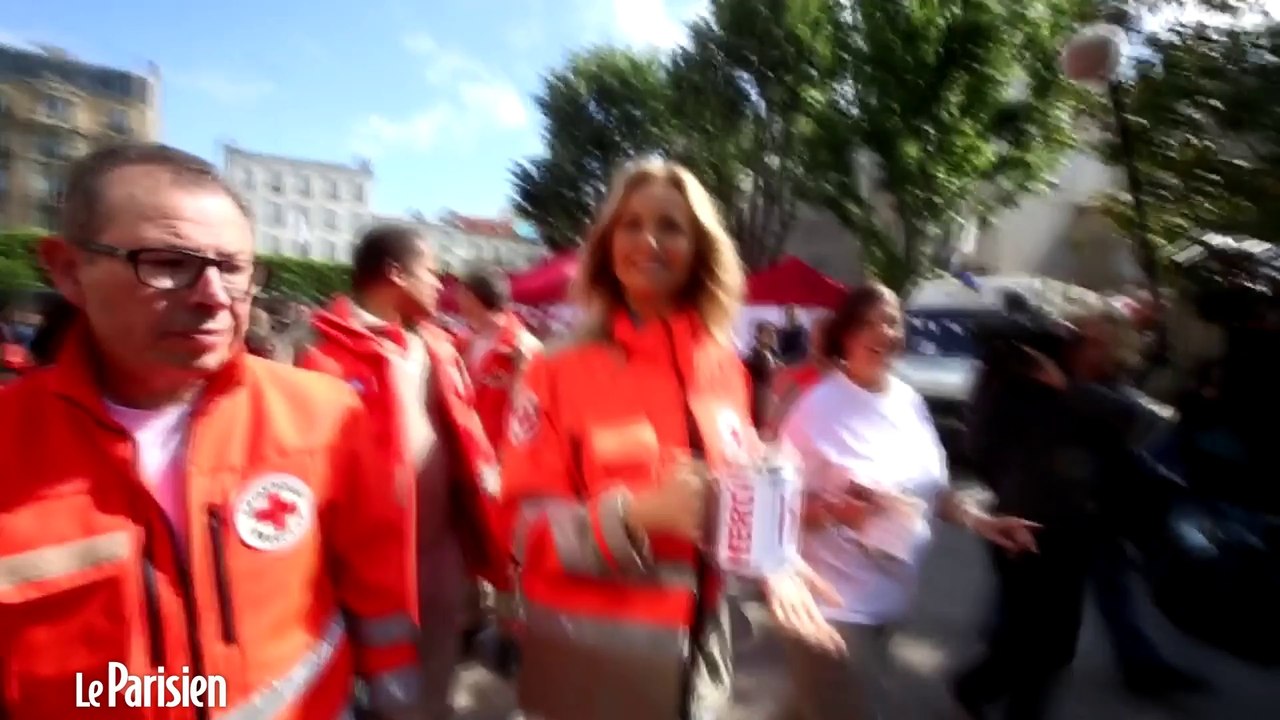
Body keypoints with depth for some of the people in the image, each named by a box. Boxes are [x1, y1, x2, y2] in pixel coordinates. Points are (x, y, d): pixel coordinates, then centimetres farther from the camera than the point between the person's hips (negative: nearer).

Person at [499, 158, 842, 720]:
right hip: (588, 651, -3)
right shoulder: (560, 370, -14)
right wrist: (637, 513, -29)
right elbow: (526, 529, -14)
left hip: (697, 644, 4)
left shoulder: (725, 370, -1)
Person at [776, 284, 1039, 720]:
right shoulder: (818, 407, -17)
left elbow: (931, 487, 14)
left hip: (889, 597, 6)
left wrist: (979, 521, 1)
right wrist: (835, 510, -32)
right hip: (833, 599, -6)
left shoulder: (909, 402, 2)